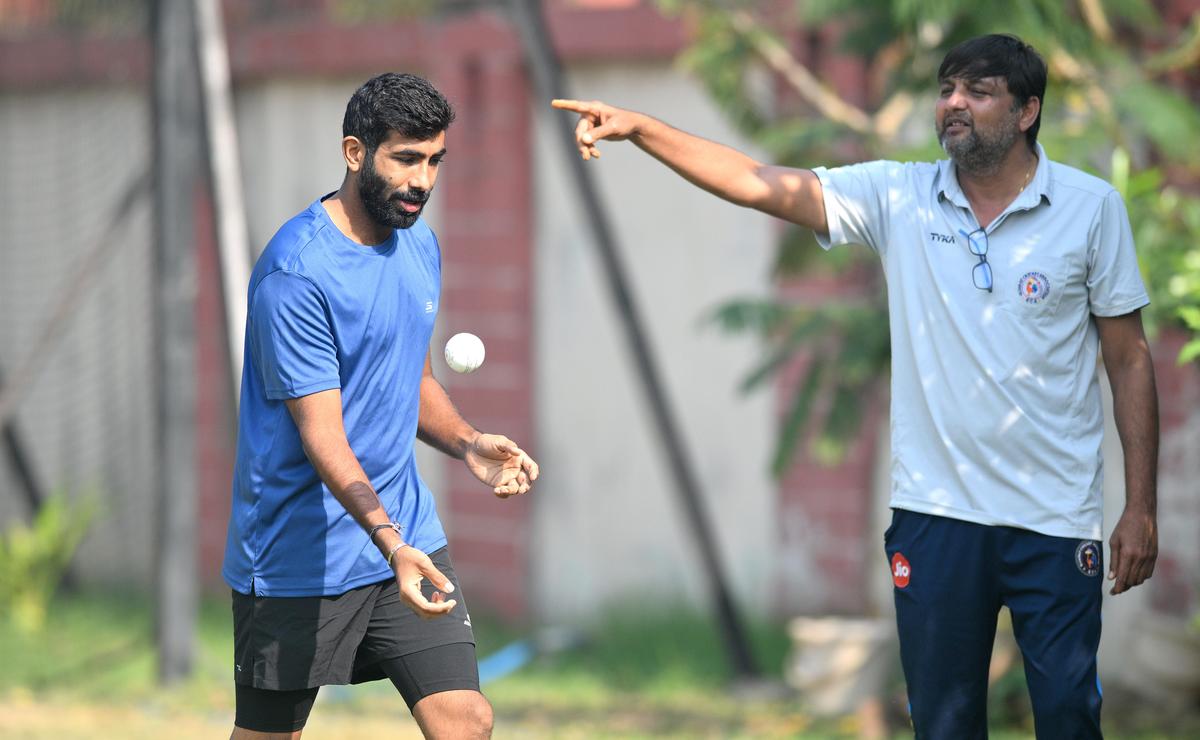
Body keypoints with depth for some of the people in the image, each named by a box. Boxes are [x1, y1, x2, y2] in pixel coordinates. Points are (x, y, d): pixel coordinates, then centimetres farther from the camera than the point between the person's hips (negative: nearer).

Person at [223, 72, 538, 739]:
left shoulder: (420, 246, 8)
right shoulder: (296, 273, -19)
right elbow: (322, 435, -23)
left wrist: (467, 443, 0)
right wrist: (391, 542, -35)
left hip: (409, 534, 7)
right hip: (299, 559, -7)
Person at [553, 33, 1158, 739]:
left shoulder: (1093, 208, -1)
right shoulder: (899, 197, 3)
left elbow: (1130, 360, 2)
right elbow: (765, 185, -3)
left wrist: (1141, 509, -2)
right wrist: (641, 127, -14)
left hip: (1055, 521, -2)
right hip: (936, 513, 2)